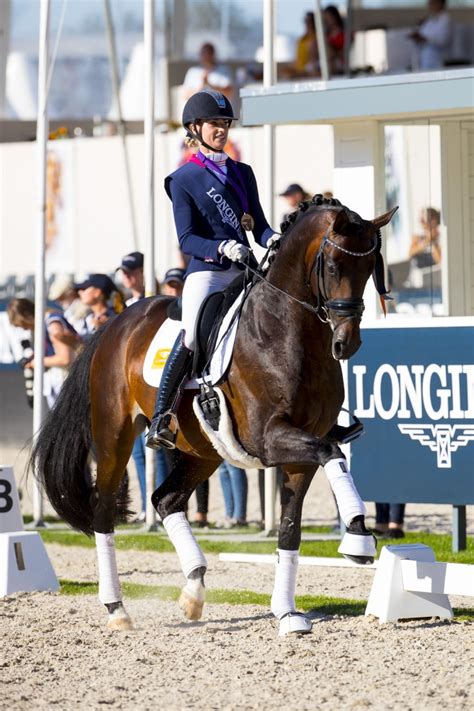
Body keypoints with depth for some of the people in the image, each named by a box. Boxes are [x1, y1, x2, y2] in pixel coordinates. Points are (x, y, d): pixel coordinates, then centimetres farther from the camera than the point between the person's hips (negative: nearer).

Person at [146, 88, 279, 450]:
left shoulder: (243, 173, 18)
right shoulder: (184, 179, 4)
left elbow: (259, 226, 14)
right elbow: (186, 239, -4)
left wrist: (274, 240, -10)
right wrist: (221, 248, -23)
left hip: (245, 270, 5)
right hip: (206, 271, -5)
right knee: (192, 336, -25)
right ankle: (161, 418, -16)